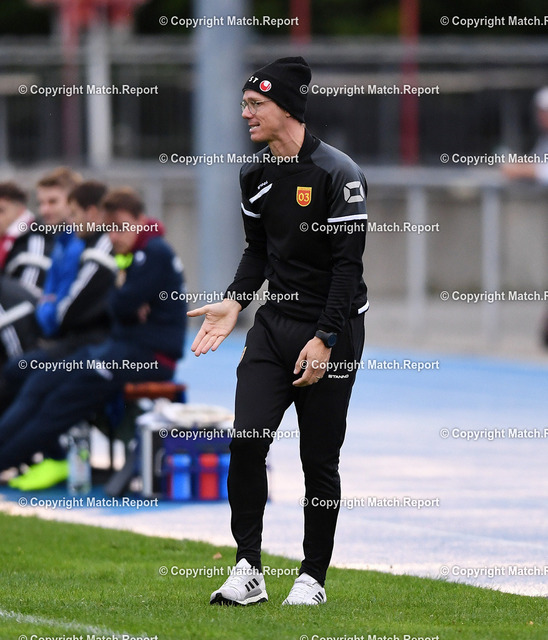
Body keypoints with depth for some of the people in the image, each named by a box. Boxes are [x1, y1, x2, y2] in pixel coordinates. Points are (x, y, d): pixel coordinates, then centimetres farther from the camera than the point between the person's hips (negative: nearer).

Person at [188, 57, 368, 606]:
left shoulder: (337, 174, -14)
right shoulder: (255, 175, 8)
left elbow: (348, 263, -15)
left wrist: (323, 339, -19)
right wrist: (234, 302, 2)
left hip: (332, 329, -6)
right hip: (274, 323, 6)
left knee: (319, 458, 0)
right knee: (246, 440, -8)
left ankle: (313, 577, 12)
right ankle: (248, 570, -2)